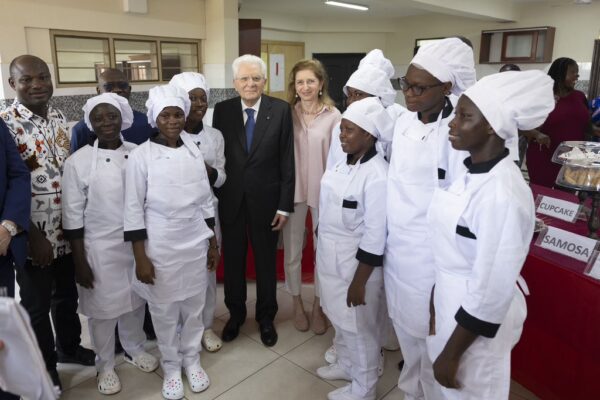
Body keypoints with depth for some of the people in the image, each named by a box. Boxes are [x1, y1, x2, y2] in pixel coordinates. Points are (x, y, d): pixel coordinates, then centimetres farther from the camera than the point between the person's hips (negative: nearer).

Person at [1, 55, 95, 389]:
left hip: (69, 230, 6)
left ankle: (69, 347, 43)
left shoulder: (60, 119, 5)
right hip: (34, 235, -5)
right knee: (37, 305, 13)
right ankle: (45, 365, 33)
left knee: (68, 295, 22)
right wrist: (32, 236, -18)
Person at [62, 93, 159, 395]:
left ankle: (134, 349, 45)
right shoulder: (78, 162, -11)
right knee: (102, 310, 13)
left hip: (135, 243, 3)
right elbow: (73, 217, -8)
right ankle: (105, 365, 36)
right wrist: (80, 262, -8)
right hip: (98, 248, -3)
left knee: (135, 302, 19)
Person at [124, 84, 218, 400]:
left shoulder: (194, 150, 1)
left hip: (196, 244, 3)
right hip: (160, 247, -3)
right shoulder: (141, 155, -9)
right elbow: (134, 209, -8)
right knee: (164, 311, 12)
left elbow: (206, 199, 7)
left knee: (194, 306, 16)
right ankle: (171, 366, 35)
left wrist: (213, 243, 9)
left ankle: (192, 359, 38)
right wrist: (140, 258, -10)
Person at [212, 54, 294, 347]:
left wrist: (285, 205, -8)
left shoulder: (281, 110, -7)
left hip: (266, 199, -1)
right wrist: (214, 200, -1)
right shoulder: (222, 110, -2)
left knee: (266, 261, 13)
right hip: (230, 199, 2)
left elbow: (287, 160, -6)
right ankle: (235, 314, 38)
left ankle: (266, 317, 34)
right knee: (233, 260, 16)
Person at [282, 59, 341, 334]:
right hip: (293, 189, 1)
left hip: (324, 190, -1)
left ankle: (318, 305, 32)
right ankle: (297, 304, 34)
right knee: (292, 250, 12)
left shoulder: (333, 115, -5)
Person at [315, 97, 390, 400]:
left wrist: (359, 282, -18)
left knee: (360, 327, 12)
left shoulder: (377, 175, -23)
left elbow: (375, 235, -22)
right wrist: (323, 253, 17)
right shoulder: (343, 163, 3)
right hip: (330, 258, 8)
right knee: (340, 319, 24)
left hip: (358, 262, -8)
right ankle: (346, 364, 49)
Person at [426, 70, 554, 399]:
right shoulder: (471, 172, -2)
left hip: (477, 320, -8)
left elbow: (491, 291, -24)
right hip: (450, 300, 8)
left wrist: (452, 354, -14)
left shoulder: (502, 194, -29)